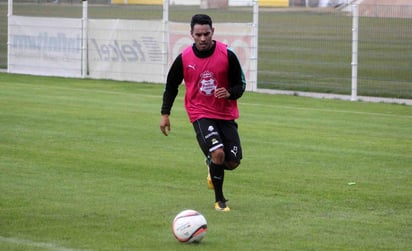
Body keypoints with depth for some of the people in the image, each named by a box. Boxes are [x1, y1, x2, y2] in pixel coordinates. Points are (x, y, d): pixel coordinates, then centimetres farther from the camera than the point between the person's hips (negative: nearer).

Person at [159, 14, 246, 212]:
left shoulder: (227, 55, -9)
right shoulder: (184, 58, -6)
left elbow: (240, 84, -1)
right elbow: (171, 86, 9)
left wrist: (229, 93, -22)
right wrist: (165, 114, 5)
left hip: (226, 114, 2)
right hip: (200, 114, -2)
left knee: (233, 163, -2)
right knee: (218, 153, -23)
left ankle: (212, 168, 36)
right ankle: (219, 201, -5)